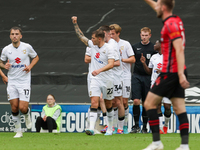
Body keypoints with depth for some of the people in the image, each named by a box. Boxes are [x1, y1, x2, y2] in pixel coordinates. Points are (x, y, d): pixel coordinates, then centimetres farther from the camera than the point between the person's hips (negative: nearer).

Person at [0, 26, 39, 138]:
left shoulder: (27, 47, -6)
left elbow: (36, 57, 10)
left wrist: (30, 66, -7)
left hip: (24, 82, -2)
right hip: (12, 82, 2)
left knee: (23, 108, -12)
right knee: (14, 108, -1)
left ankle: (27, 114, 24)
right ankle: (18, 132, 14)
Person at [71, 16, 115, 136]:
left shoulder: (109, 49, -13)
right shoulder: (92, 45, 5)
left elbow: (111, 64, -23)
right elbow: (81, 36, 16)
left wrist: (99, 70, -34)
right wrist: (75, 23, 12)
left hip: (107, 80, -4)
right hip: (95, 79, 4)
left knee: (108, 104, 9)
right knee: (94, 102, -12)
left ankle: (110, 129, 23)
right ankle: (91, 128, -23)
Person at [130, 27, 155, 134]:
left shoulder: (153, 48, 3)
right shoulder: (135, 47, 8)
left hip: (148, 77, -1)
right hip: (136, 76, 1)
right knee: (136, 101, -10)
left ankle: (144, 127, 13)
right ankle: (136, 125, -3)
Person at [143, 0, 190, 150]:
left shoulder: (171, 25, -14)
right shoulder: (176, 20, 13)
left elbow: (179, 50, -23)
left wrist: (181, 74, -28)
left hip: (170, 72, -9)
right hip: (178, 73, 9)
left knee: (149, 103, -2)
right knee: (180, 108, 3)